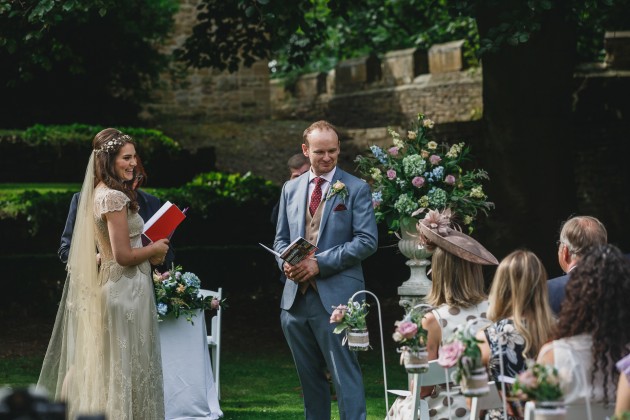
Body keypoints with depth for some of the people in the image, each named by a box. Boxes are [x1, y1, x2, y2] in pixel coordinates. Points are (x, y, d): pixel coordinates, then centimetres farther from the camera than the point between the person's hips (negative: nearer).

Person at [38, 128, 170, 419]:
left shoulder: (99, 193, 10)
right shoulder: (115, 198, -18)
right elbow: (123, 255, -21)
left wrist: (148, 254, 8)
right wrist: (155, 249, -6)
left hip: (110, 284, 9)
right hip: (126, 288, -9)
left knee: (109, 365, 13)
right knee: (125, 364, -2)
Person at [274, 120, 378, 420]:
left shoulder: (356, 189, -1)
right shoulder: (291, 189, 14)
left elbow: (367, 241, -8)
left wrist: (320, 263, -16)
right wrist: (285, 263, -5)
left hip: (336, 297, -5)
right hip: (296, 297, 5)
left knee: (345, 375, -7)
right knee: (309, 376, 12)